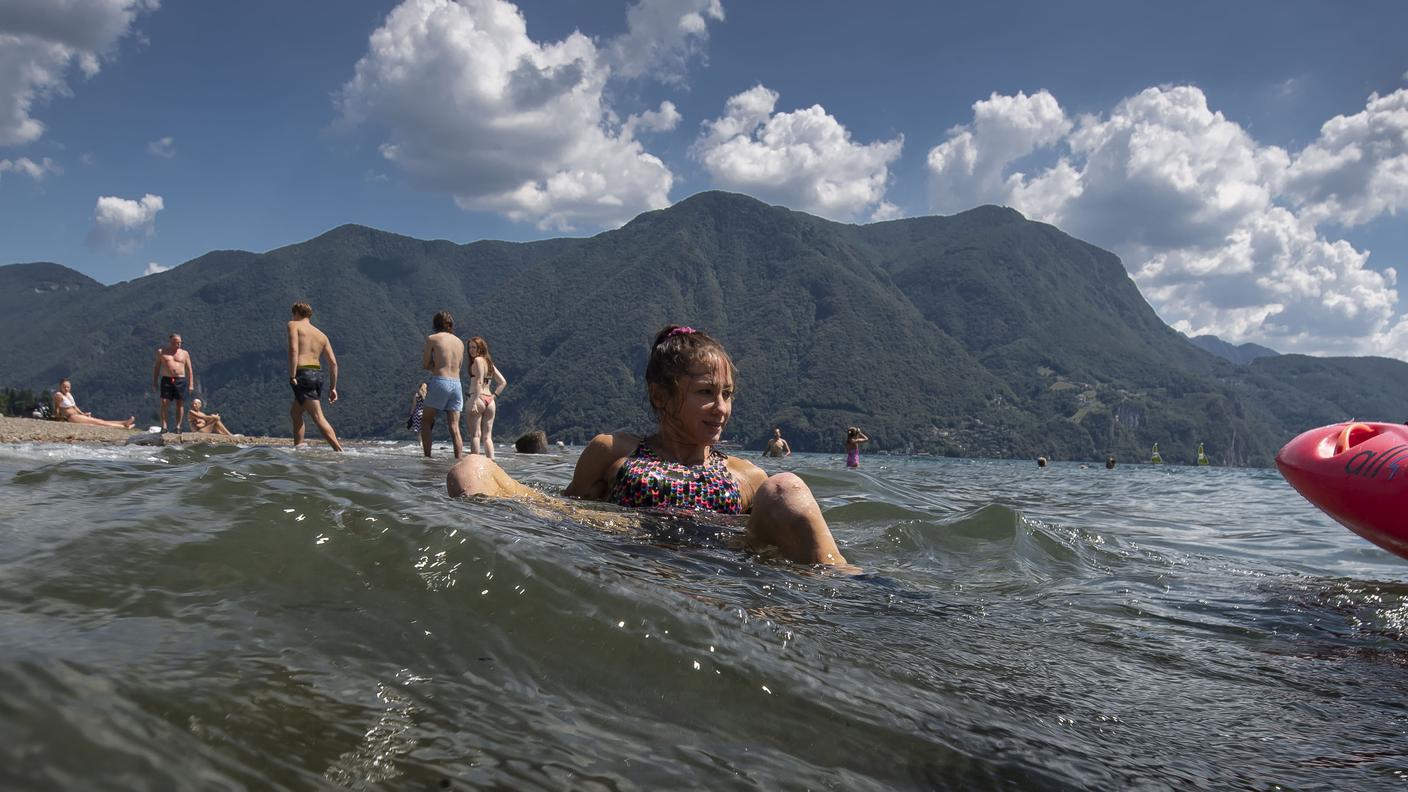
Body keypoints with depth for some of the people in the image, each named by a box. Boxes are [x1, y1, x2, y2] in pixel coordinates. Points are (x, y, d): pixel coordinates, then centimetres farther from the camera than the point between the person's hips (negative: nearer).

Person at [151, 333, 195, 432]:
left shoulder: (184, 353, 10)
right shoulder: (161, 351, 10)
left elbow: (189, 370, 10)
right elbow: (156, 367, 13)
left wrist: (191, 384, 3)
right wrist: (154, 382, 7)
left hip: (180, 380, 1)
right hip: (166, 380, 0)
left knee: (180, 404, -1)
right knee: (164, 403, -9)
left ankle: (178, 427, 4)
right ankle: (164, 426, -8)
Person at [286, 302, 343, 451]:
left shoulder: (293, 325, 7)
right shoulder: (322, 335, 22)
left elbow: (294, 350, -10)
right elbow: (333, 363, 14)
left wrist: (292, 376, -15)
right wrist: (333, 387, 16)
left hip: (303, 374, -7)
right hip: (318, 375, 7)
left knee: (319, 418, -9)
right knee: (294, 412, 21)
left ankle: (340, 451, -19)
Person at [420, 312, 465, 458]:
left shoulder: (432, 338, 0)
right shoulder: (459, 342, 15)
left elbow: (425, 365, 2)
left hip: (440, 382, -4)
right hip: (456, 383, 4)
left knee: (425, 421, 9)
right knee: (455, 427, 3)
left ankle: (427, 457, 1)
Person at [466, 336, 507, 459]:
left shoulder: (478, 360, -3)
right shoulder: (489, 362, 20)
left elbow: (479, 382, -15)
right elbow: (503, 382, 20)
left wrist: (474, 401, -20)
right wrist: (494, 395, 15)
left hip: (478, 398, -7)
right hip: (490, 401, 7)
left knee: (475, 435, -7)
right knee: (487, 436, 6)